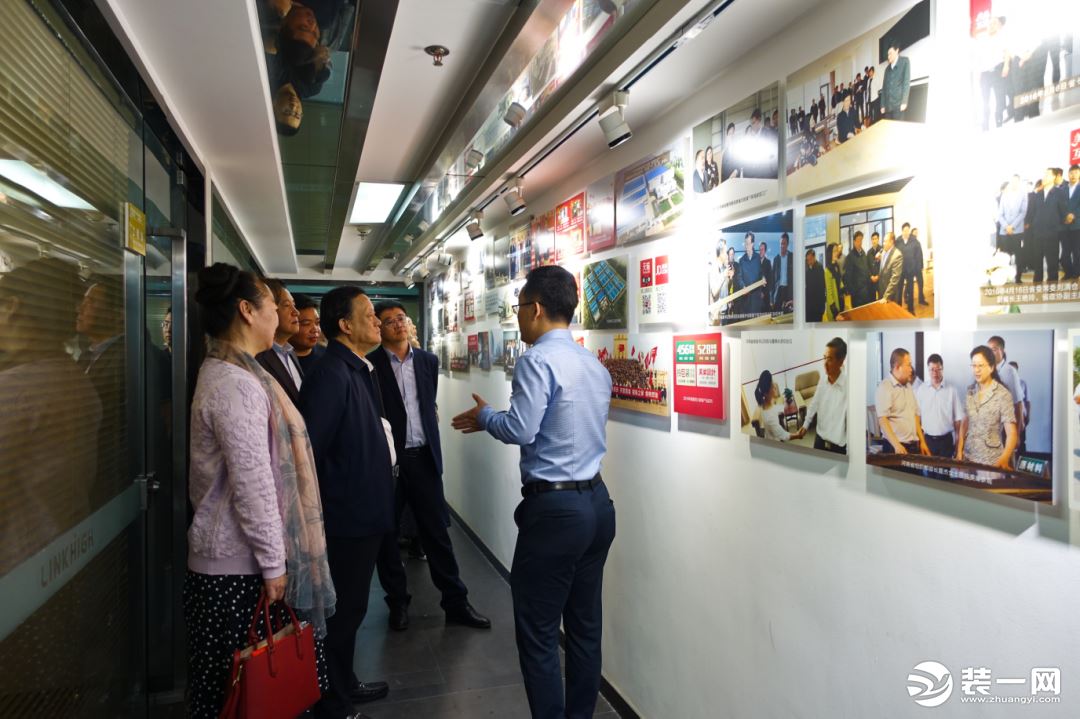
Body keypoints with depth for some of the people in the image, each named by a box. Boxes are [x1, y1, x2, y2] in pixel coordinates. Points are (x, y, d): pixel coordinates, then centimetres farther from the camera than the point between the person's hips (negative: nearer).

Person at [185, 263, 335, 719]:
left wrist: (274, 556, 21)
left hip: (235, 554, 10)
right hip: (241, 563, -10)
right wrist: (273, 562, -16)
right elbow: (252, 484, -22)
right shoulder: (236, 384, -19)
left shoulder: (230, 372, 13)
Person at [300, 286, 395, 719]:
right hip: (347, 517, -9)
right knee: (343, 611, 6)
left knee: (350, 606, 22)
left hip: (365, 512, 9)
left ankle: (343, 684, 40)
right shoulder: (331, 374, -21)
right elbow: (308, 450, -25)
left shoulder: (359, 370, 10)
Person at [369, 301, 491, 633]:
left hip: (423, 457, 3)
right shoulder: (369, 364, -7)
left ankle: (456, 602, 17)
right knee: (386, 534, 10)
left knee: (437, 530, 8)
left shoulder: (428, 360, 8)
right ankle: (398, 602, 27)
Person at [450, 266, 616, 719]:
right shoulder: (595, 365, 11)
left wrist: (484, 416, 0)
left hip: (554, 508, -8)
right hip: (597, 502, 9)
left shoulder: (538, 359, -14)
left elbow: (520, 431, -20)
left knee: (538, 632, 5)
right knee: (585, 626, 17)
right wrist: (493, 421, 19)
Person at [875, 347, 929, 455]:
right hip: (896, 447, -7)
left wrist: (922, 441, 16)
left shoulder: (908, 386, 15)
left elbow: (915, 415, 20)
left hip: (914, 445, 7)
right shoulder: (884, 388, -12)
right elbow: (882, 419, -20)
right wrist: (896, 445, -27)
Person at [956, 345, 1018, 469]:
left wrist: (1004, 459, -32)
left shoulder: (1002, 394, -12)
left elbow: (1011, 433, -17)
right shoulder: (971, 391, 2)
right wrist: (959, 451, 4)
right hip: (968, 457, 4)